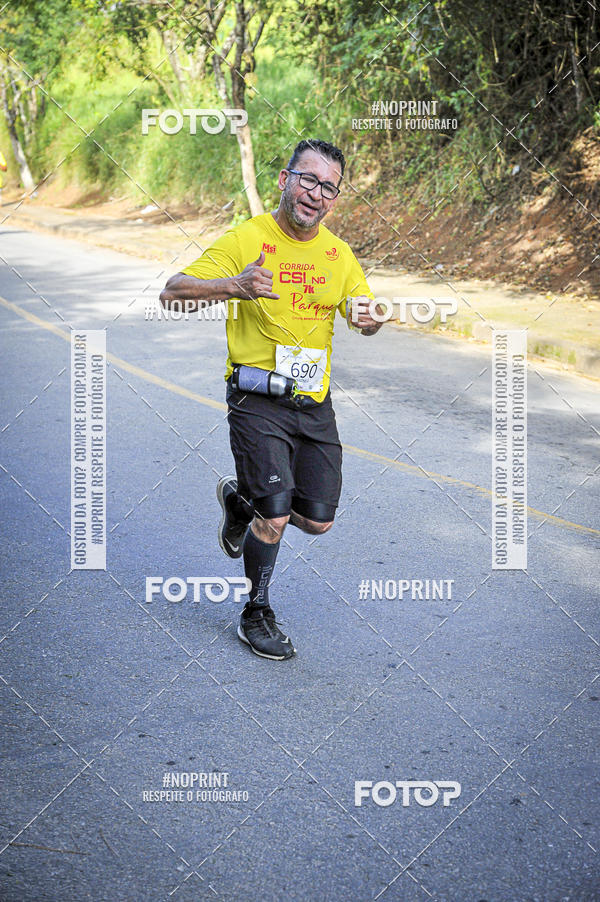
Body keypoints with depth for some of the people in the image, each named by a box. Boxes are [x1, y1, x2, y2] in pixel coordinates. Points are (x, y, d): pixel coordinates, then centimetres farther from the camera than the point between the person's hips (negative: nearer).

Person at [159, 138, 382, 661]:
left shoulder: (339, 254, 7)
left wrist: (368, 317, -9)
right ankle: (257, 615, 15)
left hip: (314, 404, 5)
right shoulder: (247, 239, -9)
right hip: (258, 400, -5)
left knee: (317, 520, 7)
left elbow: (367, 316, 17)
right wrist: (233, 286, -34)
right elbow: (173, 294, -15)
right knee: (275, 518, -11)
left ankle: (239, 498, 38)